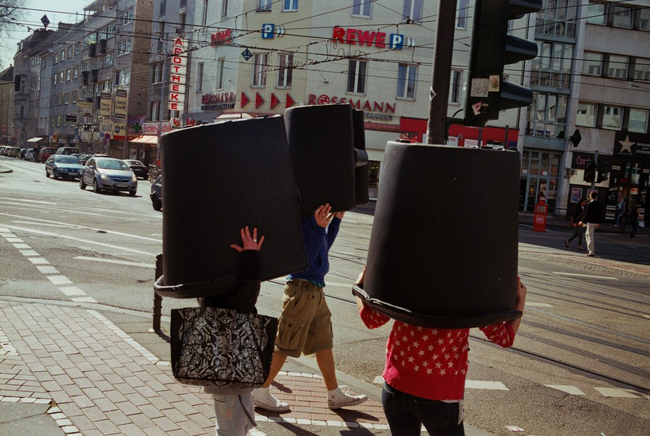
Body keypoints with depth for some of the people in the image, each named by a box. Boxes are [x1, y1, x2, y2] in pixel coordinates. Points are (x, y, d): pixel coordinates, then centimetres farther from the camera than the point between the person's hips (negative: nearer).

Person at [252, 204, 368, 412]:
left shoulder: (315, 215, 7)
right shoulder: (300, 216, -20)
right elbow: (305, 257, -24)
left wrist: (336, 219, 12)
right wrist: (320, 228, -34)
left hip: (315, 289, 9)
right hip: (302, 288, -9)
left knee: (324, 342, 15)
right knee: (285, 345, 2)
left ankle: (335, 395, 27)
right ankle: (260, 392, 17)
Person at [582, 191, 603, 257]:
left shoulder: (590, 204, -13)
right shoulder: (599, 205, 7)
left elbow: (587, 214, -14)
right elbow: (601, 214, 12)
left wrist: (583, 221, -6)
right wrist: (599, 222, 19)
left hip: (590, 222, -7)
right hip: (596, 222, 7)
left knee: (591, 237, -4)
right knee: (587, 234, 23)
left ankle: (591, 252, -5)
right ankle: (589, 249, 23)